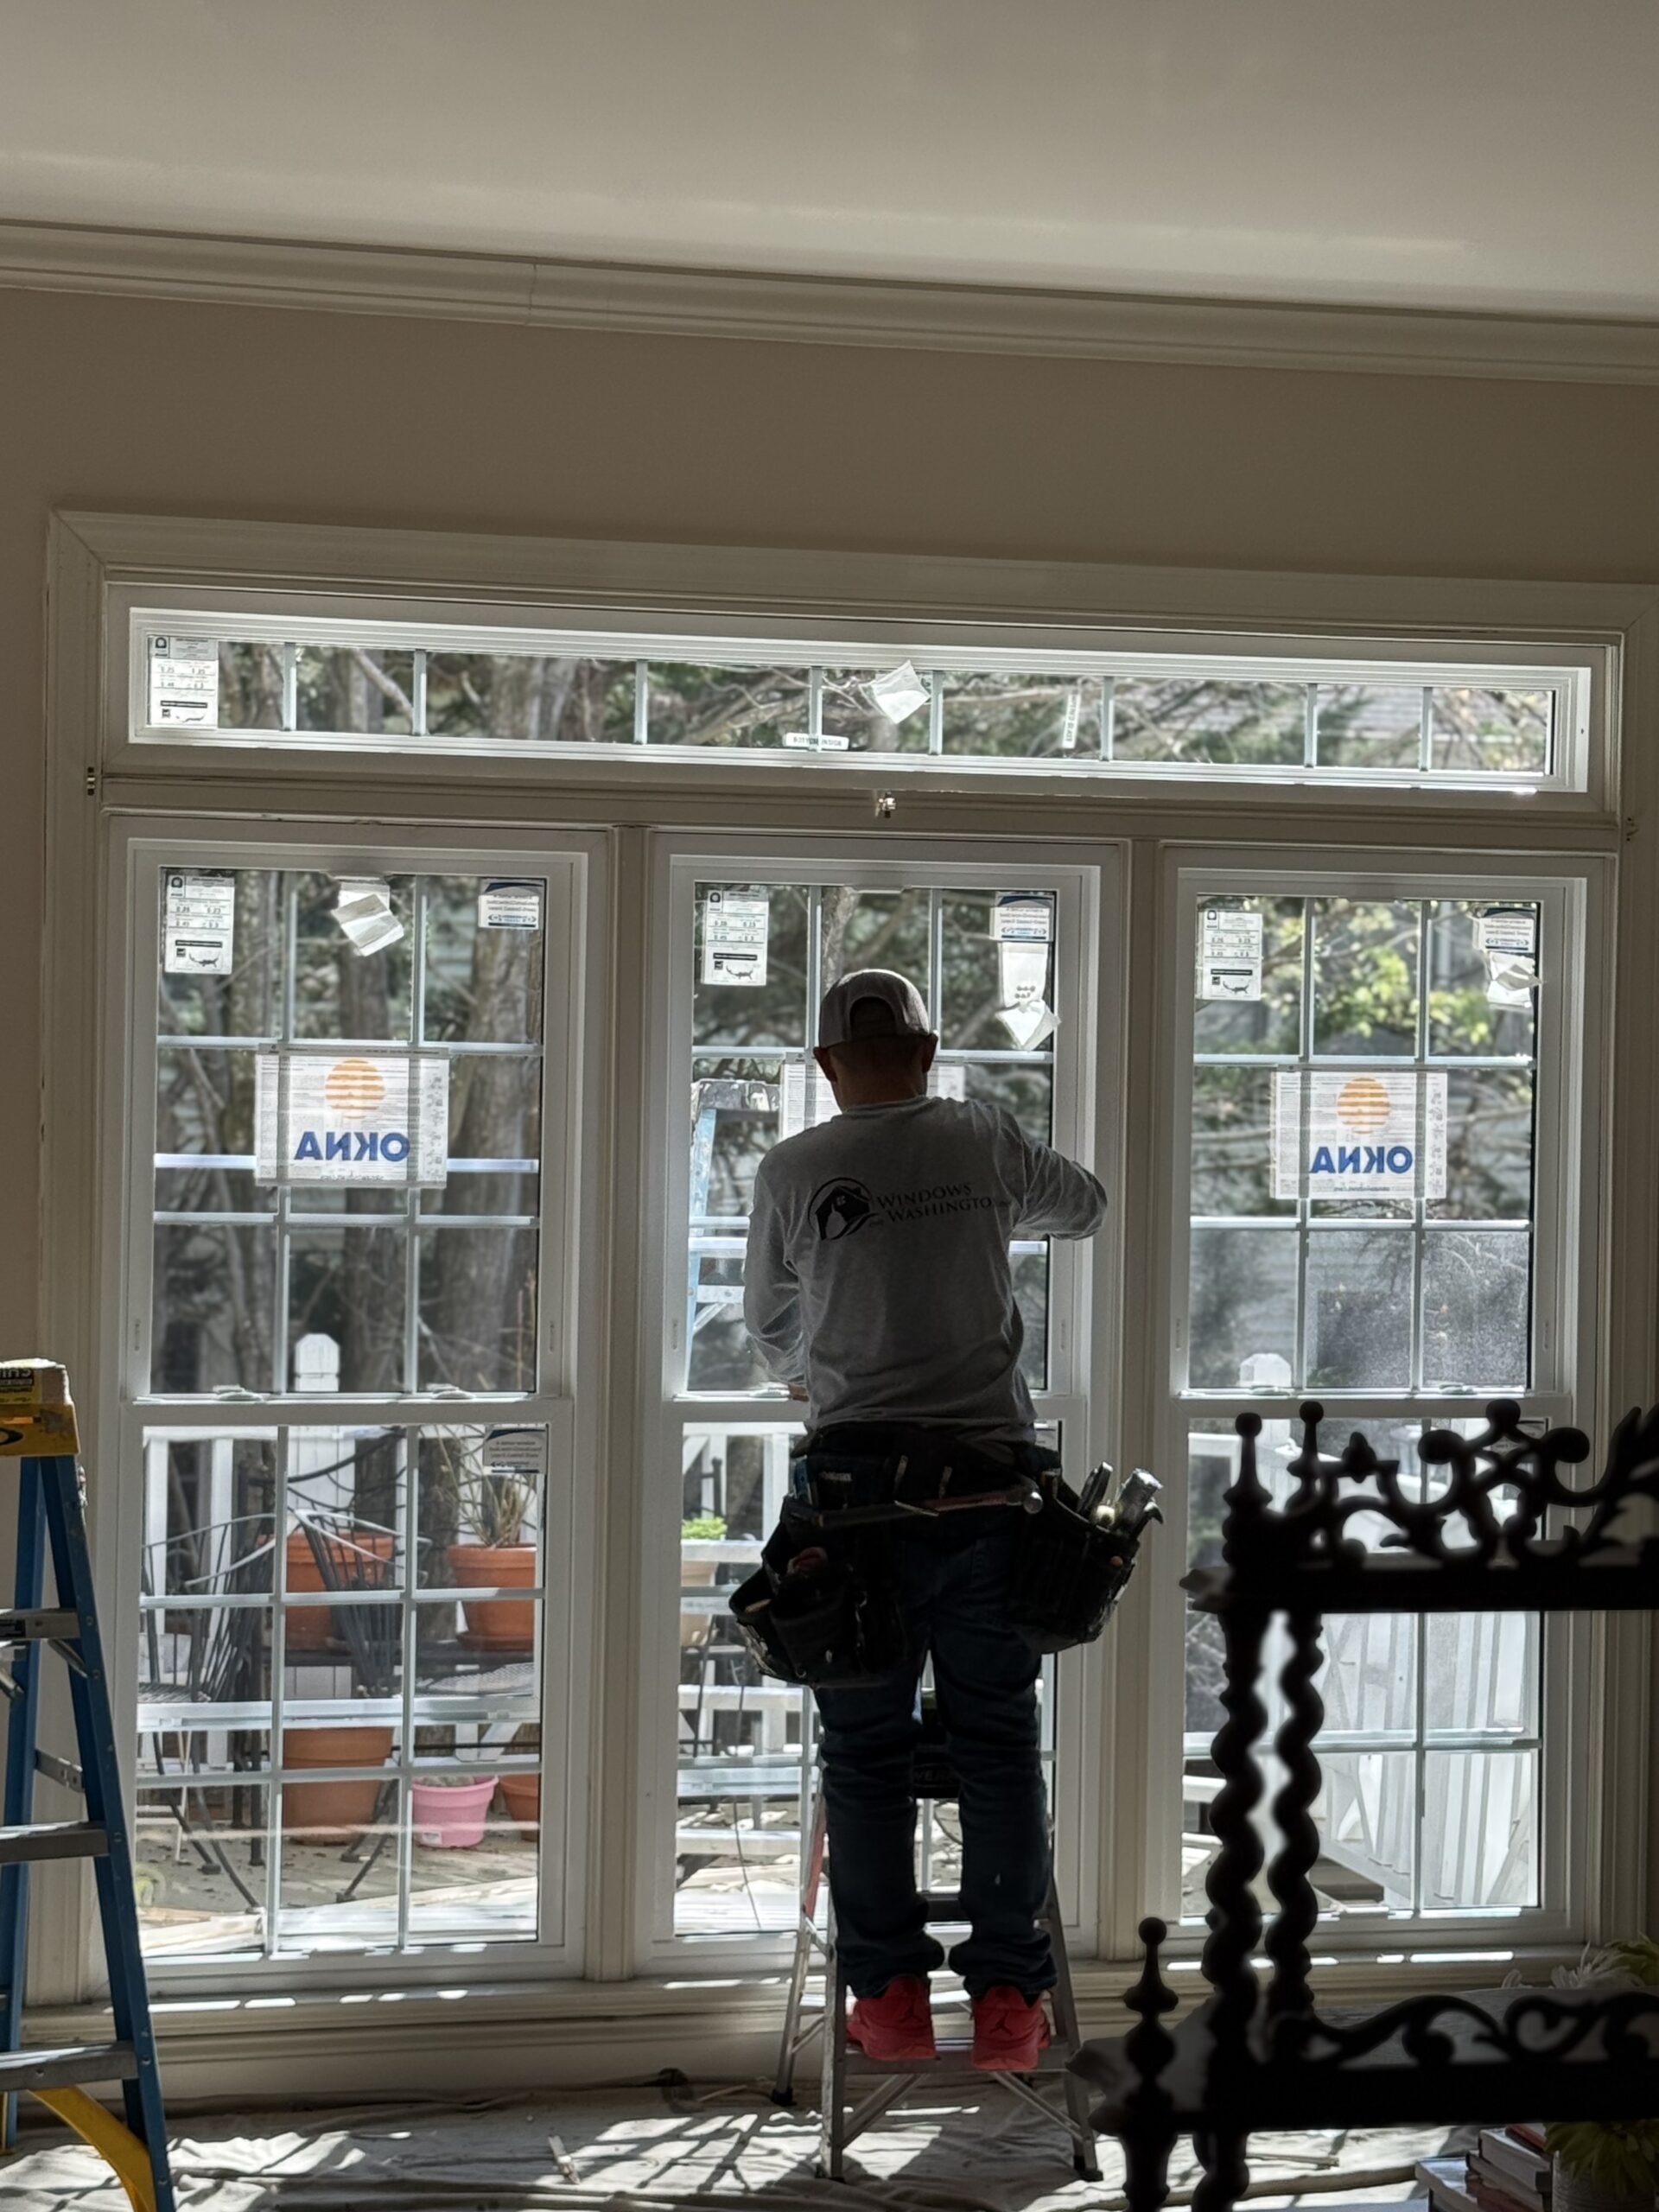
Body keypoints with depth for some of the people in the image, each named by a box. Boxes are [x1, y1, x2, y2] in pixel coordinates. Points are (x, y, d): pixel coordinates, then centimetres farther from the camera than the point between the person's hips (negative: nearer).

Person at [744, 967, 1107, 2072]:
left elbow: (769, 1326, 16)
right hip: (990, 1475, 1)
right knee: (1000, 1742, 8)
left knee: (866, 1749, 8)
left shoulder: (793, 1170, 1)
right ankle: (1007, 1999, 10)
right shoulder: (988, 1141, 4)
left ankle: (889, 1992, 11)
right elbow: (1086, 1205, 25)